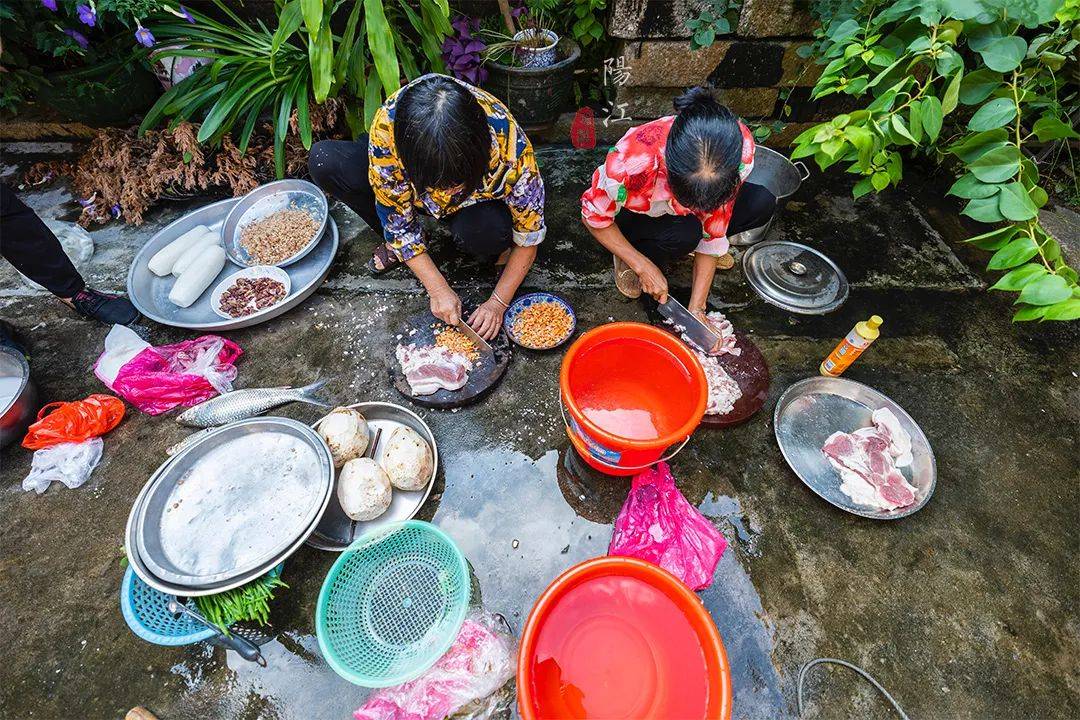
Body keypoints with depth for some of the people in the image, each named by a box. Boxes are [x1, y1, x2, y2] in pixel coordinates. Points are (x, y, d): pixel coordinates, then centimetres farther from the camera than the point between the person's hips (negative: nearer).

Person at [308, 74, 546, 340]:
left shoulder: (510, 147, -37)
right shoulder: (387, 126, -34)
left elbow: (529, 235, -23)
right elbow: (397, 216, -21)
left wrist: (498, 302, -25)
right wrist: (438, 289, -24)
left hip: (477, 201, -2)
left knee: (485, 230, -39)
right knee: (323, 161, -20)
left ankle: (492, 251, -1)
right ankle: (397, 242, 2)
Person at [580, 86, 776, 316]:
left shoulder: (740, 150, -30)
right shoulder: (631, 161, -41)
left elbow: (713, 234, -21)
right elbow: (595, 217, -22)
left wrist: (697, 308, -22)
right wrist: (644, 267, -26)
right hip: (635, 217, -3)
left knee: (763, 203, -17)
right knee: (685, 232, -34)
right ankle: (629, 260, -4)